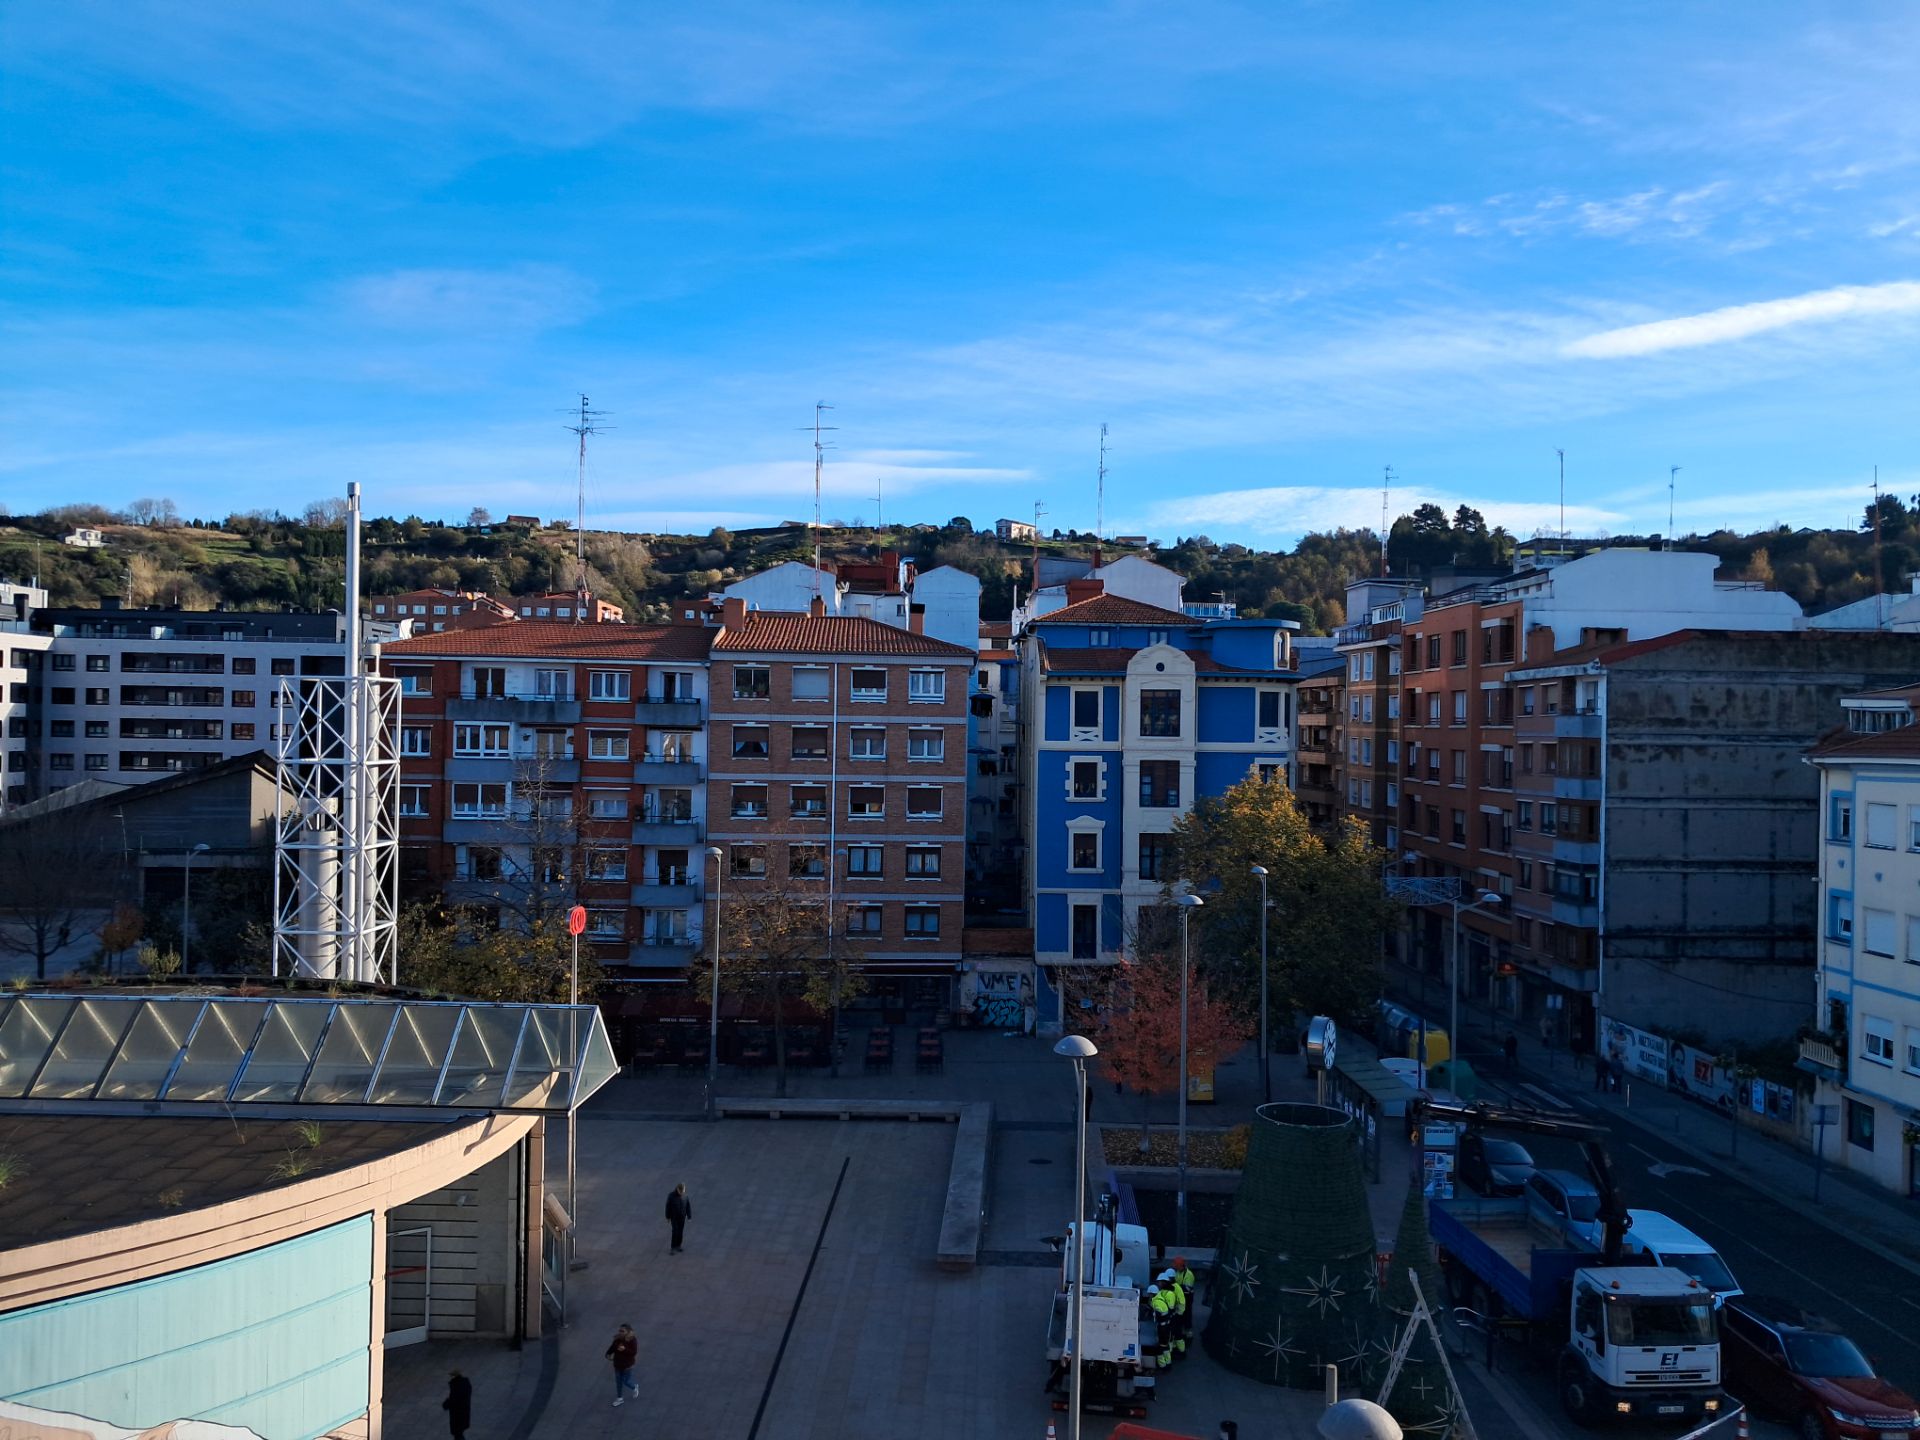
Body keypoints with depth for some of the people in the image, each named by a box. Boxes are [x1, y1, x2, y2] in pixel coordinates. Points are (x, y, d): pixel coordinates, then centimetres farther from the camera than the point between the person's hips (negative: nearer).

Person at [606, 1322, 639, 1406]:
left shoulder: (632, 1340, -22)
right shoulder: (617, 1339, -8)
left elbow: (634, 1352, -25)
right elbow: (612, 1347, 4)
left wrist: (625, 1349, -38)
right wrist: (608, 1354, -14)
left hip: (627, 1365, -5)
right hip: (618, 1364, 5)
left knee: (626, 1381, 7)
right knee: (618, 1382, 16)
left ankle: (635, 1387, 41)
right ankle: (620, 1398, 33)